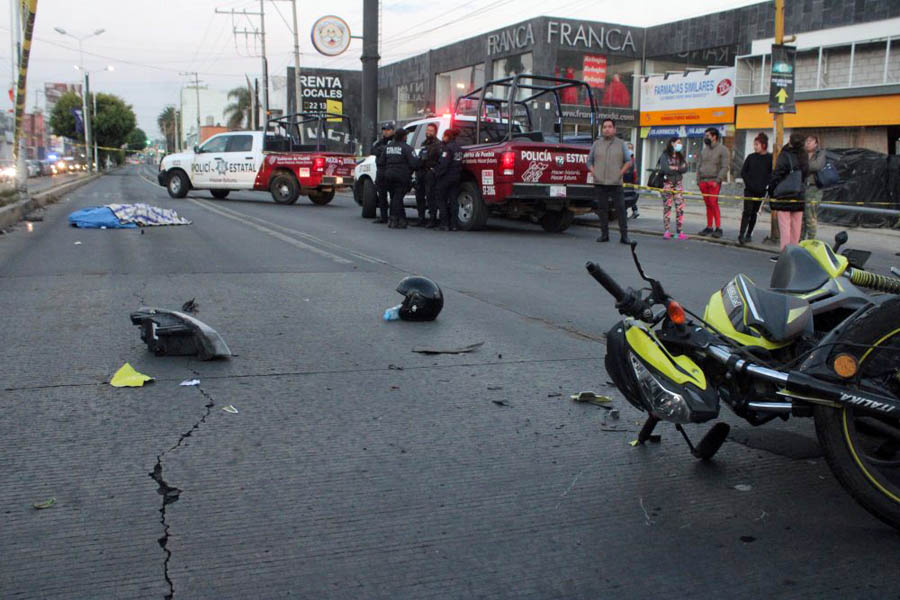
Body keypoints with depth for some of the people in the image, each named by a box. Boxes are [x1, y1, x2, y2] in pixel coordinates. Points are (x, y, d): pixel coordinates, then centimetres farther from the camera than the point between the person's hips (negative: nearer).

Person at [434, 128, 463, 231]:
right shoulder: (458, 148, 13)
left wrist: (437, 174, -13)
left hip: (446, 176, -8)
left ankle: (445, 224, -2)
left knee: (442, 200, 1)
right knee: (453, 200, 9)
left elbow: (443, 164, -20)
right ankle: (454, 225, 7)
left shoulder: (448, 148, -14)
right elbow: (459, 163, 14)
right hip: (456, 176, 8)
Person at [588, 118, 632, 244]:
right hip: (600, 183, 2)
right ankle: (605, 234, 13)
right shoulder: (596, 144, 12)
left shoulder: (621, 144, 8)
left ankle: (624, 235, -3)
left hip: (615, 183, -2)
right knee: (602, 210, 4)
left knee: (620, 209, -6)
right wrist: (593, 172, 1)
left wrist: (620, 173, -3)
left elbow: (628, 161, 9)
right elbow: (589, 161, 16)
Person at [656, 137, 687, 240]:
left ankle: (679, 231, -1)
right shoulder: (665, 155, 1)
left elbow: (685, 169, 1)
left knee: (680, 207, -4)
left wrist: (674, 168, -9)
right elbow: (665, 169, -13)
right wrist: (679, 169, -2)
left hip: (678, 184, 4)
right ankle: (667, 231, 2)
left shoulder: (680, 156, 15)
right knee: (667, 207, -2)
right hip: (667, 184, -4)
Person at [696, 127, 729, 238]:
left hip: (714, 181, -6)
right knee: (708, 205, 7)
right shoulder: (704, 150, 18)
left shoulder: (722, 149, -1)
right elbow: (700, 166, 20)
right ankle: (709, 227, 11)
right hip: (703, 181, 6)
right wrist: (698, 180, 10)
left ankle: (718, 228, -11)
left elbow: (724, 167, -8)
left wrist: (717, 180, -16)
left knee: (713, 203, -14)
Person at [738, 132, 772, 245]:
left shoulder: (770, 158, 1)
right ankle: (741, 234, -14)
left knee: (754, 213, 8)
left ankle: (749, 234, 18)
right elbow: (743, 172, 7)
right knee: (747, 211, -11)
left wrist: (764, 184, -10)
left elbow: (772, 174, 0)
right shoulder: (751, 157, 6)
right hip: (749, 189, 0)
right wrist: (749, 183, -4)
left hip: (761, 190, 0)